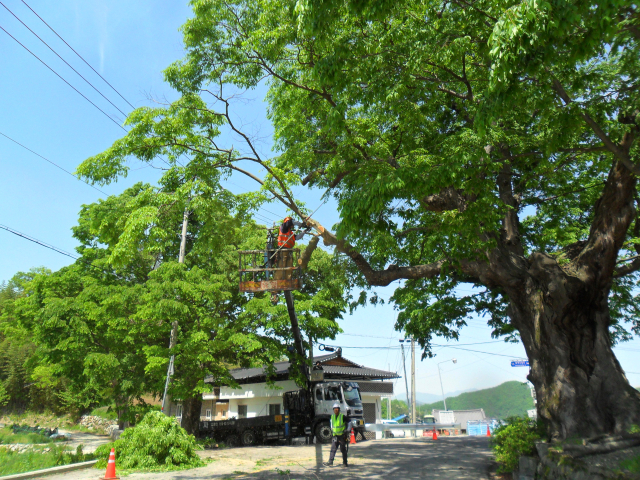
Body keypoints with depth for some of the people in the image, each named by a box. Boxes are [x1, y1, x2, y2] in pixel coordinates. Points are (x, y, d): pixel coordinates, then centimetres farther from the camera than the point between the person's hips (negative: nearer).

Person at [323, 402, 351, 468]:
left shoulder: (342, 416, -10)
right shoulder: (332, 416, 5)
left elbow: (349, 422, -1)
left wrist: (347, 430, -3)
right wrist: (332, 429, 22)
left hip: (342, 436, -4)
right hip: (335, 436, 4)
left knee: (343, 449, 4)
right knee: (333, 449, -2)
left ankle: (345, 463, 14)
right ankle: (330, 462, -3)